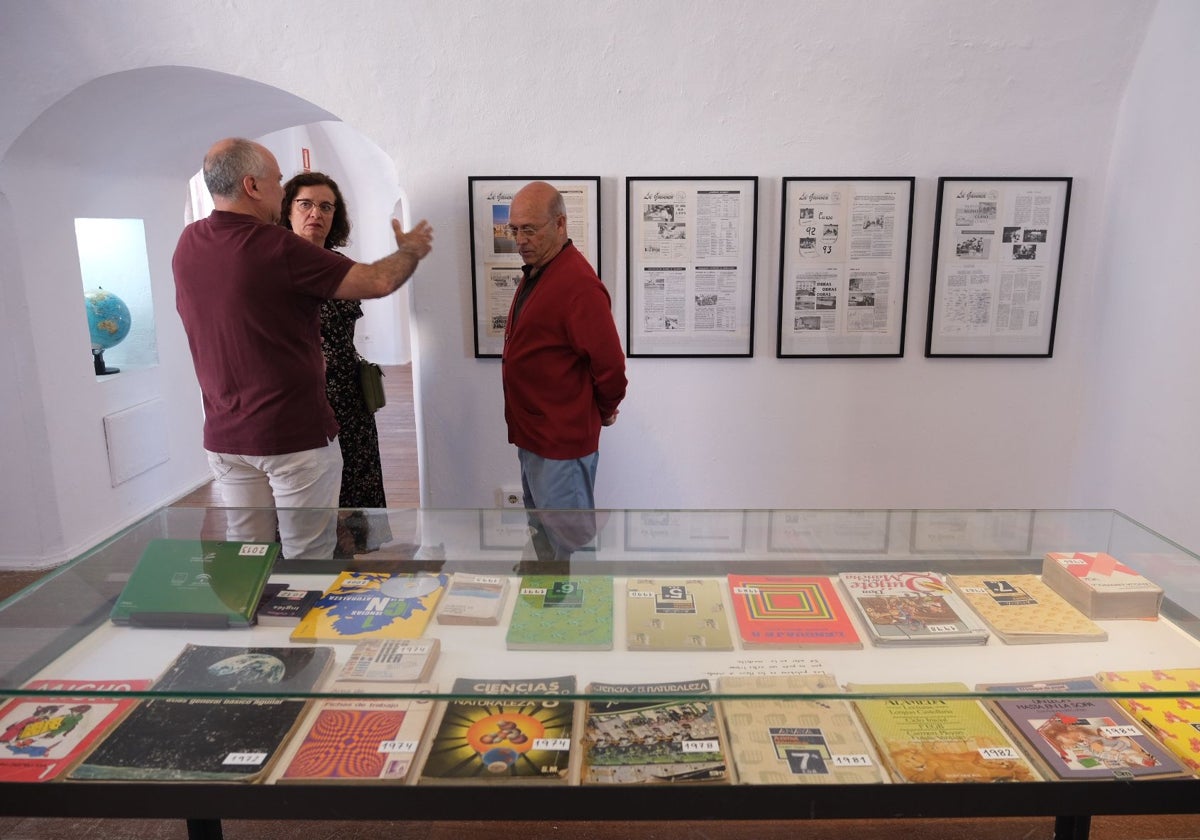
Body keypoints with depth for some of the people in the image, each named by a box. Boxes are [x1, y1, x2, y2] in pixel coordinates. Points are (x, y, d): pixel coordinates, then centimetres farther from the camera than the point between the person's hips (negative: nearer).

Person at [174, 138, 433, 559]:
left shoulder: (188, 244, 2)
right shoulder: (275, 247, -19)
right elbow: (378, 281, -16)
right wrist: (411, 249, 6)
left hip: (224, 435, 7)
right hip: (294, 433, -7)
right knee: (308, 558, 7)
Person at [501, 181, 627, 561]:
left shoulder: (578, 284, -23)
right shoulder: (535, 272, 9)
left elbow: (609, 362, -23)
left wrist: (605, 410, -6)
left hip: (562, 441, -10)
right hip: (533, 432, 10)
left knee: (568, 536, 3)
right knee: (541, 526, 23)